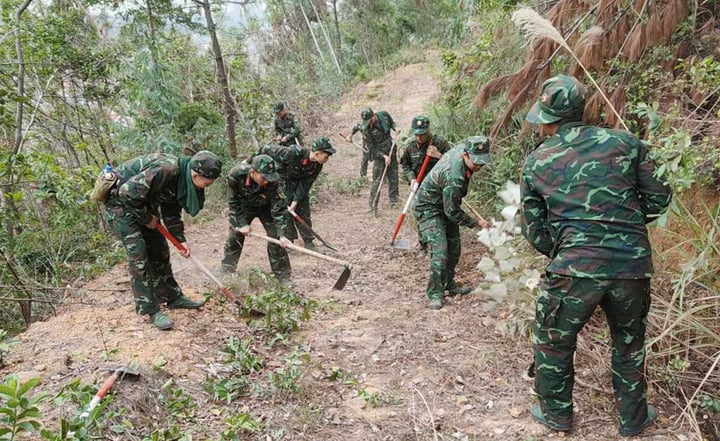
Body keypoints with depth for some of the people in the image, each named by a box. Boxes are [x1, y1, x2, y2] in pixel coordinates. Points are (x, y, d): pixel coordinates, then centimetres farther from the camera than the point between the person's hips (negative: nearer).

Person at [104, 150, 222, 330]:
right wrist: (146, 218, -18)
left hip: (142, 203, 9)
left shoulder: (182, 179, -5)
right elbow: (128, 193, -32)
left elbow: (171, 211, 7)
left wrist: (180, 239, 0)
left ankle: (173, 297, 21)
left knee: (159, 249, 9)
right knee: (138, 254, -12)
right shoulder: (165, 170, -34)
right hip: (120, 200, -9)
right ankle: (151, 310, -5)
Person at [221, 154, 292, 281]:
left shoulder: (272, 182, -36)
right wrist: (243, 223, -19)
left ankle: (284, 278, 3)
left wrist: (281, 235, -36)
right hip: (243, 207, 1)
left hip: (266, 208, -1)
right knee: (233, 239, 3)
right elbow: (233, 201, -19)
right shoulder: (236, 175, -34)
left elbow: (278, 209, -30)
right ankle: (224, 274, 22)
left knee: (275, 239, -10)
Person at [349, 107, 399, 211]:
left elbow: (392, 123, 14)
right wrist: (384, 156, -27)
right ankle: (371, 204, 1)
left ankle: (394, 201, 24)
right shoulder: (366, 130, -22)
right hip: (379, 154, -5)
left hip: (391, 150, 5)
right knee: (377, 180, -6)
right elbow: (372, 149, -19)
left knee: (393, 177, 11)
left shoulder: (384, 115, -12)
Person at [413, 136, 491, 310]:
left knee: (454, 248, 14)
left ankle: (449, 284, 30)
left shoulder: (462, 148, -12)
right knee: (440, 251, -17)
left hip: (446, 204, 9)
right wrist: (476, 222, -15)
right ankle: (435, 294, -5)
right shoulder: (454, 177, -37)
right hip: (429, 209, -9)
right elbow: (453, 212, -26)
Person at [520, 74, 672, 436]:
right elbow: (658, 199, 8)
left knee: (552, 341, 20)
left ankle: (556, 413, 35)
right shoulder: (624, 142, 4)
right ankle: (633, 418, 41)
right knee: (629, 342, 26)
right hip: (633, 264, 3)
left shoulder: (536, 162, 1)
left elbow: (534, 232, 5)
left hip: (575, 268, -2)